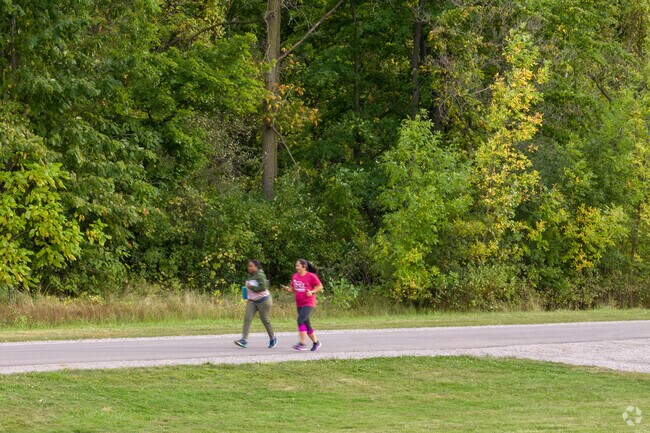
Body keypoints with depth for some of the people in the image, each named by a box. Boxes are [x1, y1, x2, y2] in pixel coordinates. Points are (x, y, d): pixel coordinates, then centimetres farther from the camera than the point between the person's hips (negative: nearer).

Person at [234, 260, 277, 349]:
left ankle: (273, 339, 25)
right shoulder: (250, 276, 11)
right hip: (252, 301, 7)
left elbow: (263, 287, -25)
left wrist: (251, 287, -20)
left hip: (263, 300, -7)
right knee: (247, 318, -10)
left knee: (265, 320, 4)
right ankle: (244, 340, -18)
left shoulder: (260, 275, -15)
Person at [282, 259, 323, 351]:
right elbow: (293, 288, 17)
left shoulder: (311, 276, -9)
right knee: (306, 324, 12)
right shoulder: (295, 276, 8)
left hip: (308, 303, -7)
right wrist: (288, 289, -5)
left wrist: (312, 292, -18)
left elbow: (320, 286, -4)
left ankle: (302, 343, -23)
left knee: (300, 320, -23)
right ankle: (316, 342, 29)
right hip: (299, 304, 7)